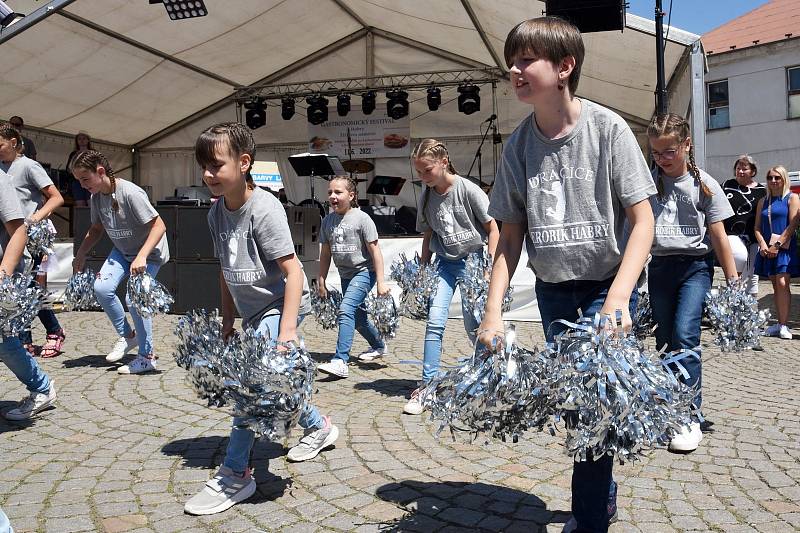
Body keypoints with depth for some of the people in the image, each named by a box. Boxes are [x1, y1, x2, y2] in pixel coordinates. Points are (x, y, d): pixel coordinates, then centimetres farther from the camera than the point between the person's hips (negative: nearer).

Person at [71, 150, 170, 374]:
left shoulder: (130, 193, -27)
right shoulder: (96, 197, -3)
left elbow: (159, 226, -27)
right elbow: (96, 229, 14)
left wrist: (141, 256, -35)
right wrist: (80, 254, 2)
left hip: (149, 253, -7)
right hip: (121, 251, 7)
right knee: (101, 288, -12)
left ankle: (147, 357, -1)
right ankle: (127, 335, 11)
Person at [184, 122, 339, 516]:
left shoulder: (264, 208, -22)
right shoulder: (217, 212, 1)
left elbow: (293, 270, -24)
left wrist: (288, 330, -30)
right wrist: (228, 320, 14)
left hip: (281, 304, -9)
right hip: (254, 311, 9)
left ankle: (235, 475, -9)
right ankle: (319, 427, 42)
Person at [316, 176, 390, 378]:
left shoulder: (361, 218, -13)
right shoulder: (328, 221, 4)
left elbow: (375, 250, -13)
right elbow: (325, 253, 11)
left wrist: (381, 282, -15)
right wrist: (321, 281, 10)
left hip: (364, 272, -7)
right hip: (345, 274, 7)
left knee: (346, 310, -23)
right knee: (358, 316, 18)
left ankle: (340, 361, -26)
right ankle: (379, 346, 42)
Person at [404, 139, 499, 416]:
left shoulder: (467, 189, -12)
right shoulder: (428, 196, 3)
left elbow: (492, 228, -8)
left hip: (473, 260, -4)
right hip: (445, 263, 4)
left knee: (473, 326, 2)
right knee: (434, 321, -10)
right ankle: (427, 384, -4)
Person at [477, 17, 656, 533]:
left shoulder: (608, 128, -12)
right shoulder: (519, 144, -2)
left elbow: (642, 221, -13)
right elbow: (511, 236, 2)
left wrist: (617, 300, -26)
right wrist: (493, 312, -7)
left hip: (608, 283, -4)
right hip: (553, 289, 4)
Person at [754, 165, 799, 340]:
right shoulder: (763, 201, 16)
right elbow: (757, 227, 12)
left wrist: (777, 245, -13)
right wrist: (763, 245, -5)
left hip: (785, 247, -5)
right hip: (767, 249, 5)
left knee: (782, 283, -14)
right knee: (775, 286, 6)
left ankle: (784, 325, -13)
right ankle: (779, 323, 9)